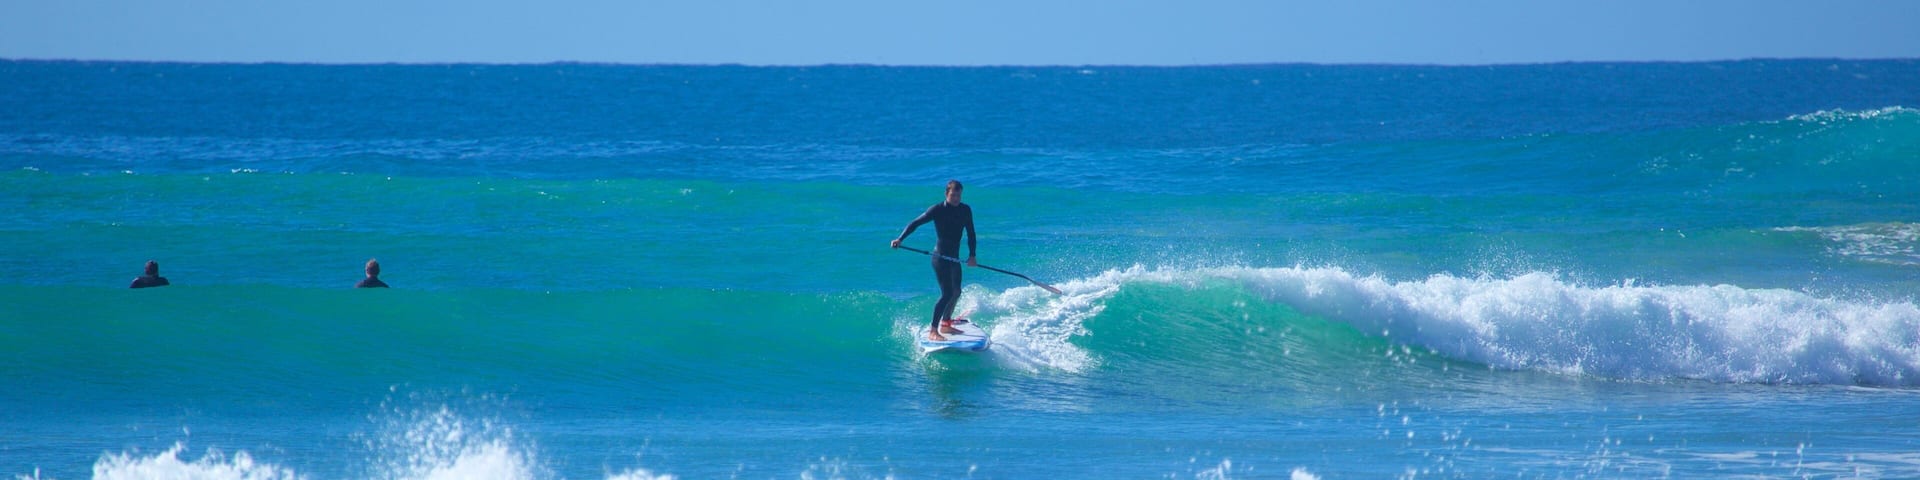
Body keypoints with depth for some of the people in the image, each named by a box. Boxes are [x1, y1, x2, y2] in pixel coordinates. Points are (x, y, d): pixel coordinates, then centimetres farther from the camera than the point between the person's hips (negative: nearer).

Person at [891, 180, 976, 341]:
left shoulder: (965, 210, 2)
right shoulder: (937, 210, -13)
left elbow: (970, 233, 11)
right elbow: (916, 223, -13)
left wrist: (972, 255, 3)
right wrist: (900, 239, -24)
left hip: (954, 257, 7)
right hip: (940, 257, -7)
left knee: (956, 292, 18)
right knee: (947, 293, -16)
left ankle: (945, 325, 36)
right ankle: (933, 331, -17)